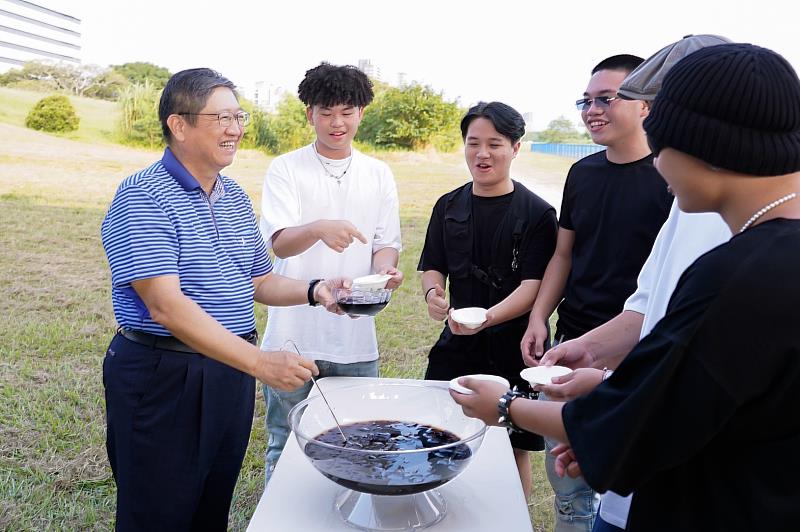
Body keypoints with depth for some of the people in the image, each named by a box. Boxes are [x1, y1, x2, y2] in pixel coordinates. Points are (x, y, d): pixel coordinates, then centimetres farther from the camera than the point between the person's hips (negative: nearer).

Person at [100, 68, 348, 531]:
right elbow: (166, 306, -25)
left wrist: (313, 291, -3)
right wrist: (259, 362, -32)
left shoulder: (236, 198, 10)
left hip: (233, 372, 7)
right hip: (164, 377, -7)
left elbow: (259, 282, 17)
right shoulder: (143, 197, -15)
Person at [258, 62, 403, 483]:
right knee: (285, 447, 10)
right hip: (294, 336, -2)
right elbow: (279, 242, -14)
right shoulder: (285, 169, -1)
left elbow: (386, 243, 9)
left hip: (356, 339, 3)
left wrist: (385, 269, -15)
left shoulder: (378, 174, 9)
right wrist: (319, 228, -36)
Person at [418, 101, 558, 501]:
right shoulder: (449, 206, 6)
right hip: (457, 347, 4)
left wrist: (487, 317, -32)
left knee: (513, 448, 9)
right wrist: (432, 293, -13)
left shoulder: (537, 213, -8)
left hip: (513, 347, -3)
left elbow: (533, 285, -15)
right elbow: (433, 267, 10)